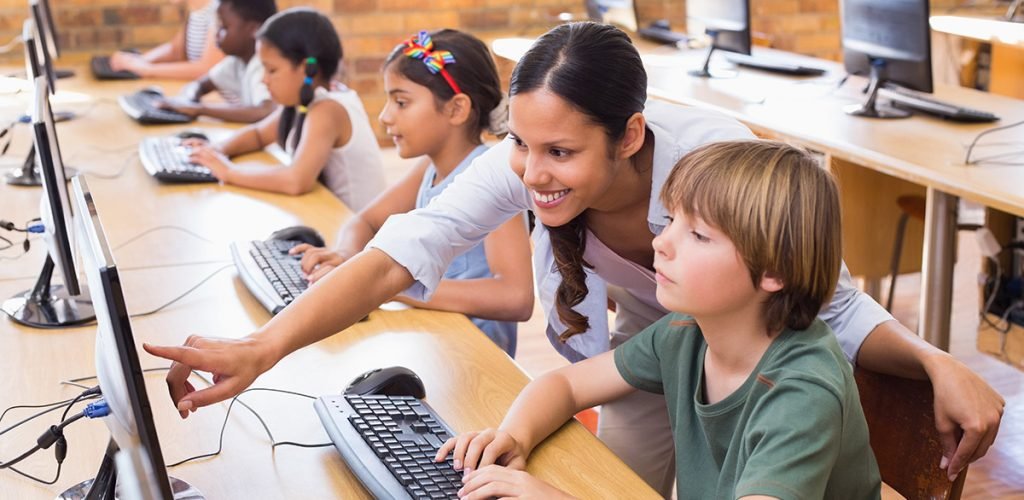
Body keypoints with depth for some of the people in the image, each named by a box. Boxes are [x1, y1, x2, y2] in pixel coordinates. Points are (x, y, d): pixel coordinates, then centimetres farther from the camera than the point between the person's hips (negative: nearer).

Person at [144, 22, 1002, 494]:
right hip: (647, 342, 4)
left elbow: (833, 307, -29)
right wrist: (261, 349, -53)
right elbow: (403, 251, -41)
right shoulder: (525, 162, -31)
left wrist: (939, 362, -48)